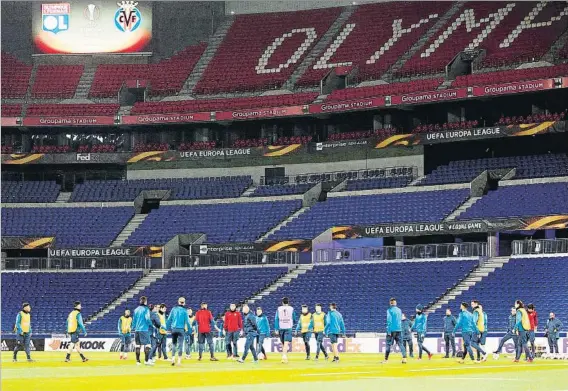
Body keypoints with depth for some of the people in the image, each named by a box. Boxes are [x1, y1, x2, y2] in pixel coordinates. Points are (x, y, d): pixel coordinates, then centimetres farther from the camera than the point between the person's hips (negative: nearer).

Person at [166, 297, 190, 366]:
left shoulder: (173, 309, 4)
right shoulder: (184, 311, -4)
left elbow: (169, 319, 5)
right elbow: (187, 321, -5)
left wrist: (168, 328, 12)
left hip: (173, 329, 2)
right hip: (181, 329, -2)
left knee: (173, 344, 11)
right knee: (180, 344, 1)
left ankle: (173, 358, -1)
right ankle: (179, 360, -2)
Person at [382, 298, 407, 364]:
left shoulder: (389, 310, -6)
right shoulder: (399, 310, 11)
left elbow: (389, 320, -13)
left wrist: (389, 330, -14)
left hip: (392, 329, -5)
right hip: (399, 329, 5)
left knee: (388, 344, 2)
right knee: (400, 344, 3)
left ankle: (386, 359, 5)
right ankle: (404, 358, -12)